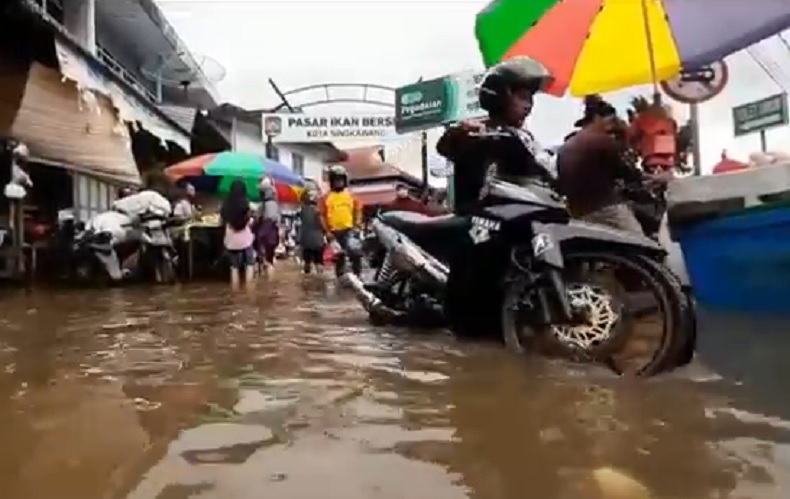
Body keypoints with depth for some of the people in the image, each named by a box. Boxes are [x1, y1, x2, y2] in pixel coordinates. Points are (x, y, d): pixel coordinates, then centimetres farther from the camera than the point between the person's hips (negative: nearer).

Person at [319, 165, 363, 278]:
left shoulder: (351, 195, 5)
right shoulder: (326, 197, 0)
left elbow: (358, 210, 11)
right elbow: (322, 215, 0)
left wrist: (357, 224, 0)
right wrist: (327, 231, -5)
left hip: (349, 230, 0)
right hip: (334, 232, 0)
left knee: (355, 253, -13)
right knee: (339, 257, 10)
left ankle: (357, 276, 0)